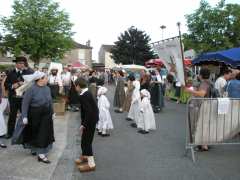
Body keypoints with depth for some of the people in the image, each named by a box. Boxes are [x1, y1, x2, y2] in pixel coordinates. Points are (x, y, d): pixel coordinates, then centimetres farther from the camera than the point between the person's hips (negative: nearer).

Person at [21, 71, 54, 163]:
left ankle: (41, 154, 19)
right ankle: (34, 149, 28)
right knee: (34, 133, 9)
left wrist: (52, 112, 10)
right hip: (34, 115, -5)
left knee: (44, 133, 8)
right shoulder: (31, 89, -15)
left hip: (46, 115, 5)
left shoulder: (47, 88, 0)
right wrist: (24, 116, -19)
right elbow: (25, 103, -16)